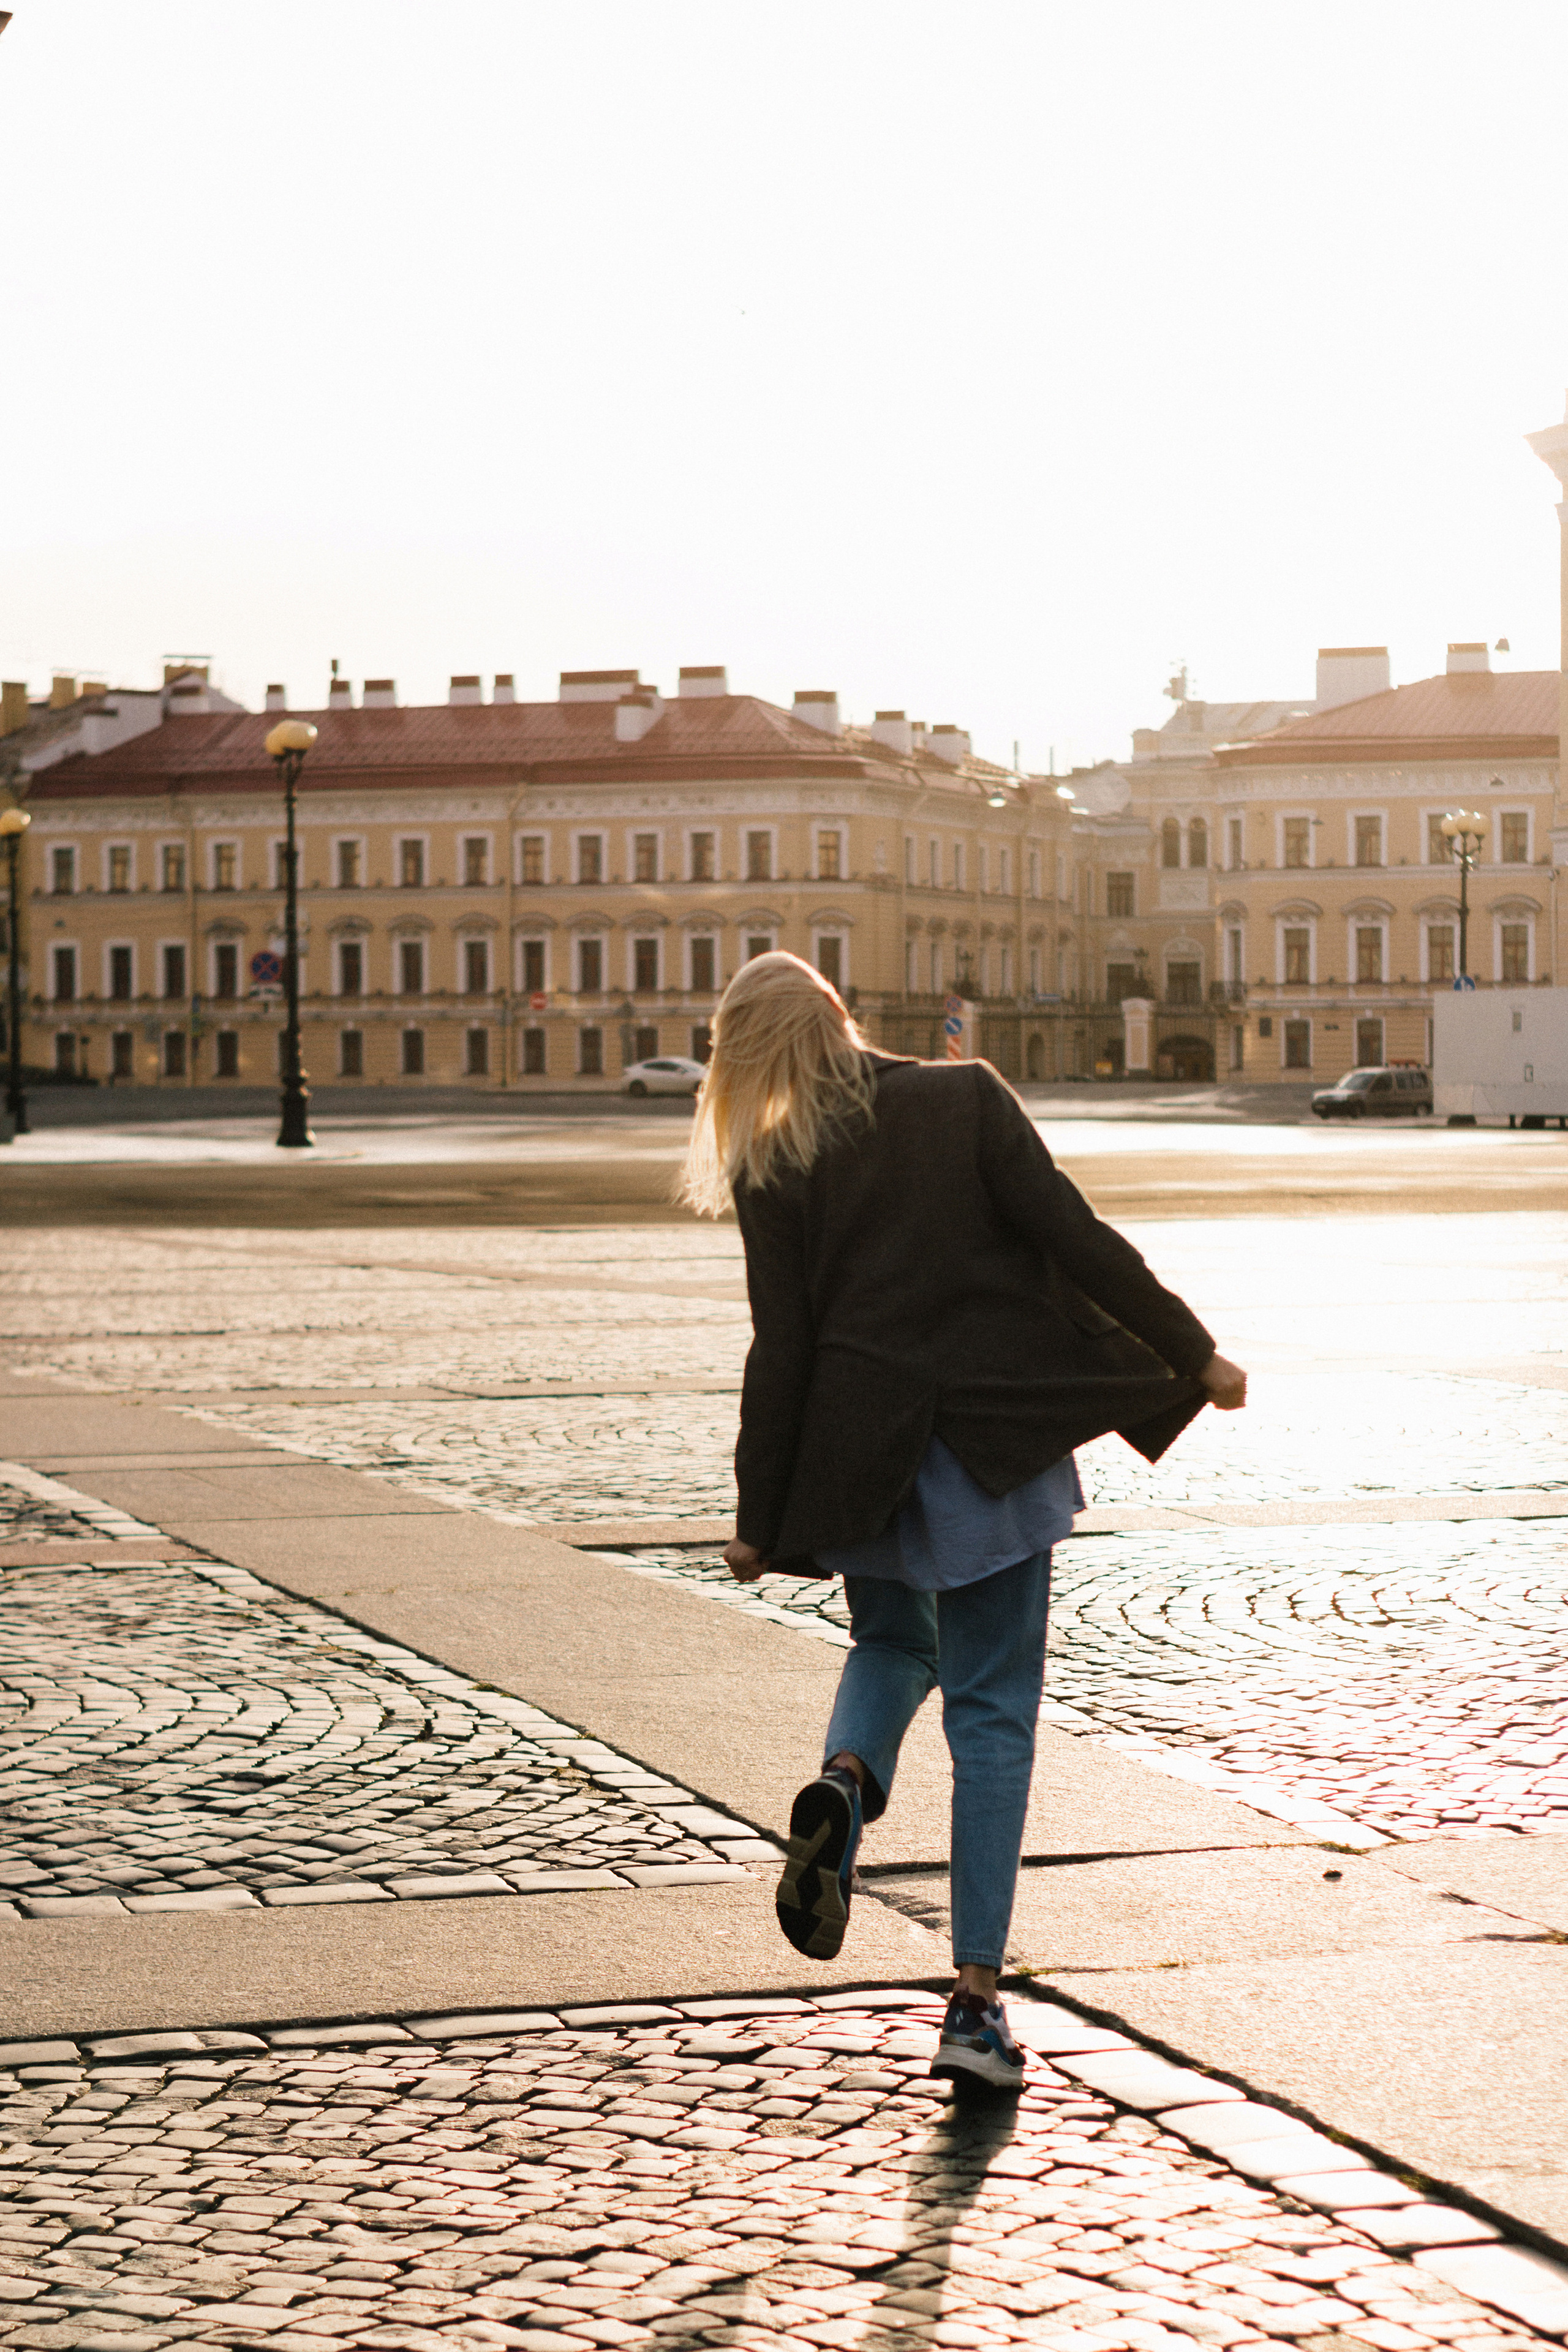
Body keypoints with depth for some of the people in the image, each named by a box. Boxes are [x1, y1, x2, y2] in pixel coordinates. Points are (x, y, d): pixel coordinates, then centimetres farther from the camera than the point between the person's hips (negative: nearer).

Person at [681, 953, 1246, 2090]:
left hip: (862, 1460, 1)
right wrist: (1192, 1353, -1)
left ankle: (844, 1780, -5)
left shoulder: (776, 1168, -4)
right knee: (993, 1715, 5)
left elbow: (781, 1350, -3)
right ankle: (977, 2002, 1)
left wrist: (758, 1518, 4)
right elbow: (1075, 1238, -9)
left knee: (893, 1645, 29)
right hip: (997, 1448, -1)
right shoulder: (968, 1100, -4)